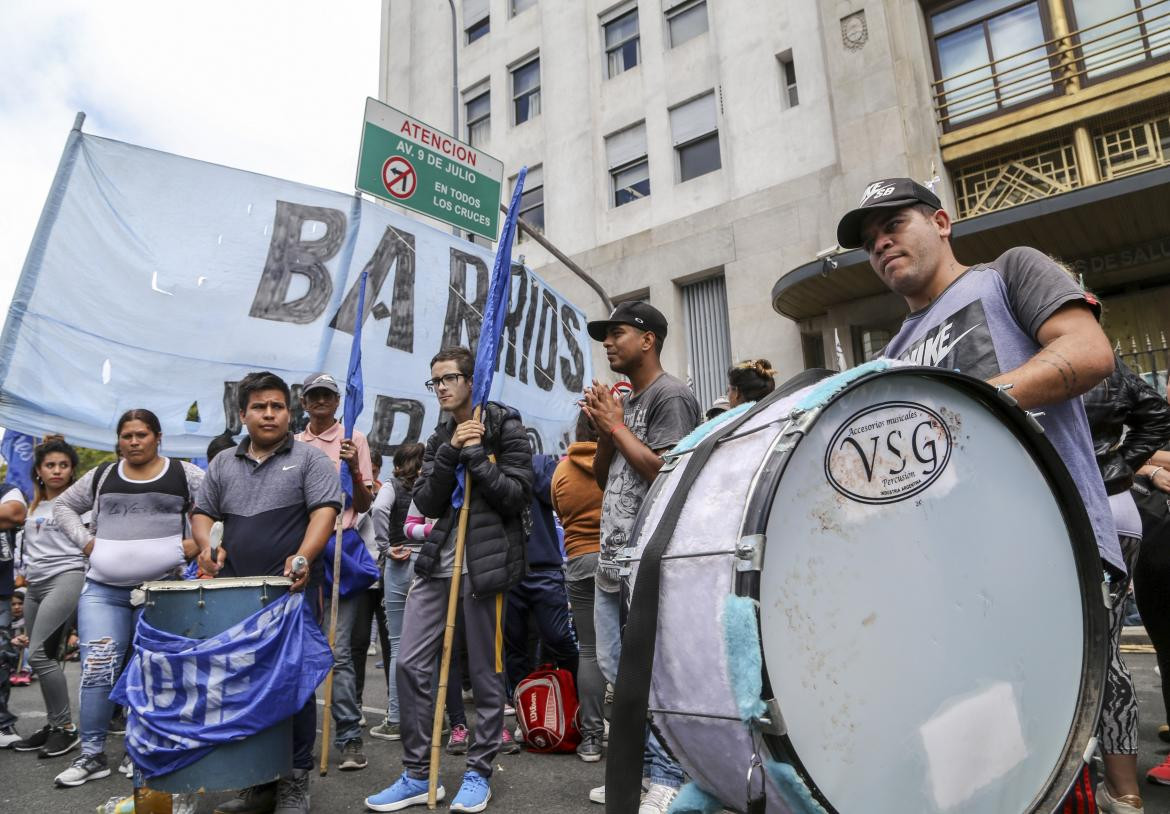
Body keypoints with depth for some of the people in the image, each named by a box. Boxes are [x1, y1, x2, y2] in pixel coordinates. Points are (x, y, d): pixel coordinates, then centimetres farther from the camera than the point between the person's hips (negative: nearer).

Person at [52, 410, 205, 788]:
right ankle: (92, 755, 11)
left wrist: (199, 542, -8)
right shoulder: (101, 476, 10)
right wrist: (84, 540, 6)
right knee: (97, 667, -1)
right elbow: (63, 505, 21)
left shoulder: (184, 474, 1)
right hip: (103, 589, 3)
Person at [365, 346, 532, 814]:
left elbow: (517, 496, -11)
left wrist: (474, 454, -14)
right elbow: (425, 504, 3)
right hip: (437, 561, 6)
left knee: (485, 673, 4)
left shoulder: (506, 429, -2)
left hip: (484, 563, -5)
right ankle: (416, 775, 18)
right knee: (410, 665, 4)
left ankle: (479, 773, 22)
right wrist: (450, 452, -10)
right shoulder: (438, 438, 14)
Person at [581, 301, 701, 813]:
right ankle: (640, 769, 29)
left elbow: (665, 473, -18)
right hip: (612, 560, 9)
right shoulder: (625, 402, 18)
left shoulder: (670, 396, -8)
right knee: (617, 670, 14)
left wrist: (617, 426, -10)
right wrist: (603, 432, 3)